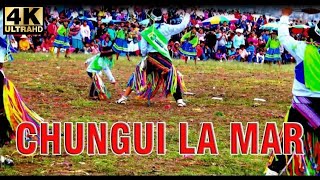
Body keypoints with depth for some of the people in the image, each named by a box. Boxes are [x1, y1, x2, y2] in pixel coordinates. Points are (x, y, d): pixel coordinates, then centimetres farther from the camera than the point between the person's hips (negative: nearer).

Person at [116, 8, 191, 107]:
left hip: (150, 58, 1)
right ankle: (179, 100, 4)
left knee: (137, 76, 14)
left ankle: (123, 98, 7)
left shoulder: (146, 32, 6)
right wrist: (187, 17, 23)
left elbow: (143, 49, 5)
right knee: (174, 78, 14)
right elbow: (182, 26, 4)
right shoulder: (166, 28, 1)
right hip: (163, 58, -1)